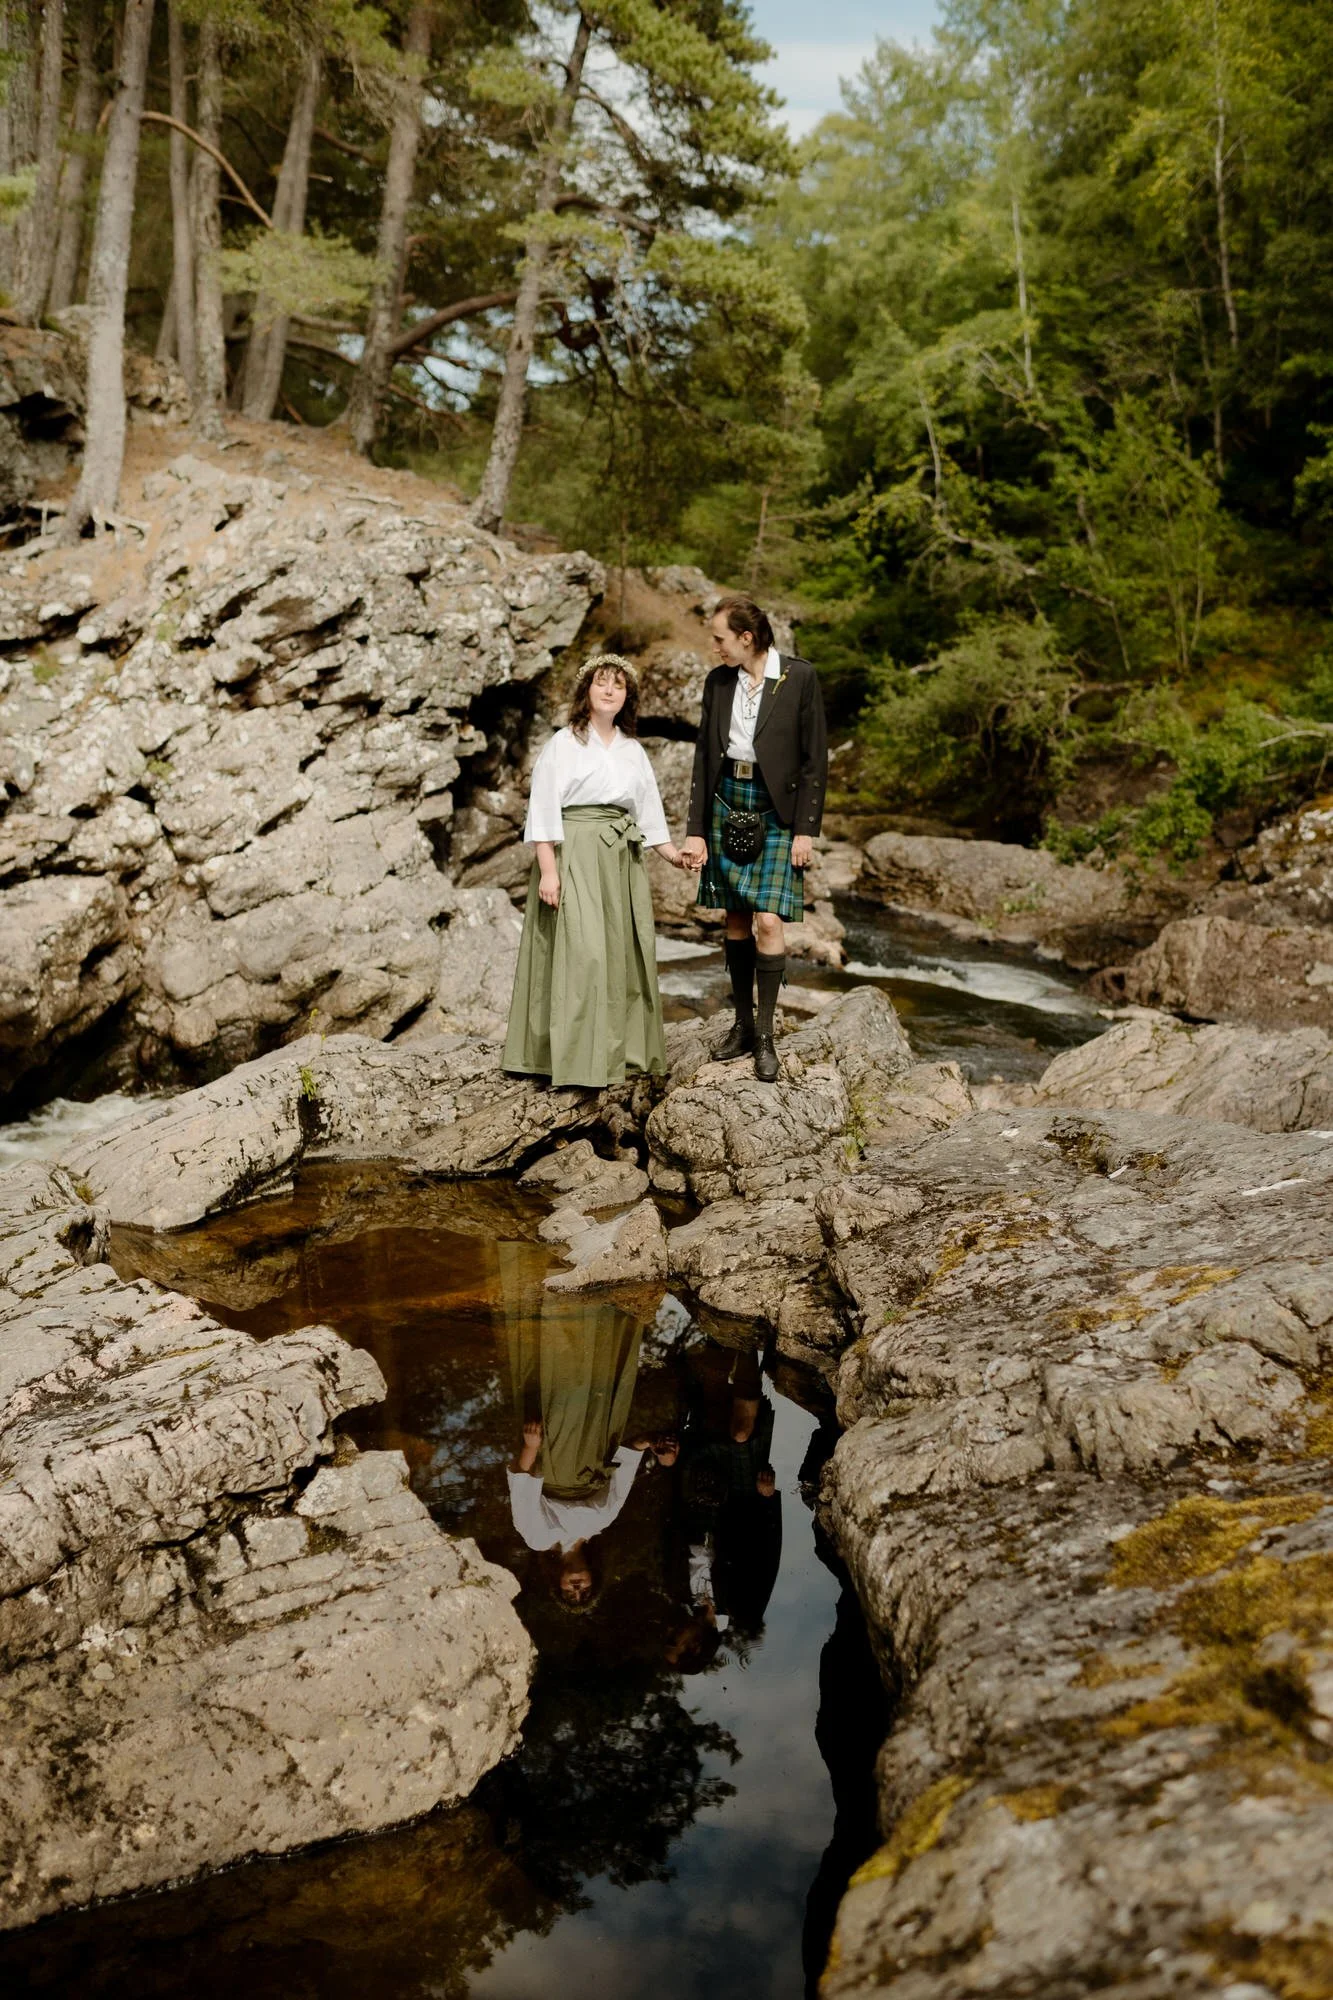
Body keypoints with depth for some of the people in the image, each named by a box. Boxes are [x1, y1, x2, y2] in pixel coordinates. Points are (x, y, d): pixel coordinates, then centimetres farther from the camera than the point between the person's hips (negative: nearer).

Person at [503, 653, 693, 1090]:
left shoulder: (633, 751, 14)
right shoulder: (563, 744, -2)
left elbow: (648, 811, 18)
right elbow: (542, 809, -7)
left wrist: (673, 853, 5)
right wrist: (548, 870, -15)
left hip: (622, 860, 6)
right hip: (575, 857, -6)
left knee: (625, 953, 7)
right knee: (581, 952, -11)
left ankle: (622, 1049, 18)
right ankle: (578, 1060, -7)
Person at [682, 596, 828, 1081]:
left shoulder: (799, 676, -7)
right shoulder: (717, 681, 5)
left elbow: (815, 757, -6)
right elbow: (704, 757, 8)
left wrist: (806, 830, -10)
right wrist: (696, 830, 4)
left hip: (776, 809, -4)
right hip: (727, 804, 4)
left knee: (768, 921, -10)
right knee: (736, 918, 8)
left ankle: (765, 1035, 1)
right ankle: (742, 1025, 18)